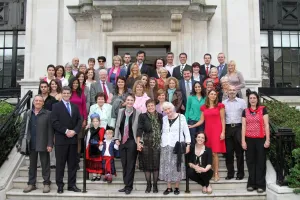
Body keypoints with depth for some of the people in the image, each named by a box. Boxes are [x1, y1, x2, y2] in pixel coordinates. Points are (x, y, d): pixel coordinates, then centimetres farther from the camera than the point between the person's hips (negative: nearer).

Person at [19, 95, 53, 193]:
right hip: (31, 144, 4)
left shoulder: (48, 114, -4)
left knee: (45, 164, 5)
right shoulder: (27, 114, 8)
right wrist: (21, 142, 1)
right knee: (32, 164, 13)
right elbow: (23, 129, 8)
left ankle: (46, 183, 14)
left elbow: (50, 130, -7)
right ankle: (31, 184, 23)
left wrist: (50, 144, -11)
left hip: (43, 144, -4)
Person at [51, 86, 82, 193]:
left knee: (73, 163, 7)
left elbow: (79, 121, 9)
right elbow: (54, 122, -8)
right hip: (61, 139, -4)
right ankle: (60, 185, 9)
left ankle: (72, 185, 14)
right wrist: (66, 131, -15)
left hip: (73, 138, 4)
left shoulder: (75, 107, 16)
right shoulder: (56, 106, 2)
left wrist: (75, 131, -8)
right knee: (60, 163, 1)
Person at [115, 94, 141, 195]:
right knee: (124, 164, 9)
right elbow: (117, 126, 11)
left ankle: (129, 186, 10)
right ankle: (126, 184, 19)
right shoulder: (121, 111, 9)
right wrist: (117, 138, 5)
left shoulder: (137, 113, -5)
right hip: (122, 141, 4)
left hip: (132, 141, -4)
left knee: (130, 164, 1)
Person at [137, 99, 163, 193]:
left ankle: (155, 185, 16)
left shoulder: (160, 116, 7)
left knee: (156, 164, 4)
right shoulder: (143, 116, 0)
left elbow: (163, 129, 11)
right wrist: (138, 143, -13)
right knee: (147, 164, 5)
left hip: (157, 144, 1)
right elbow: (139, 130, -5)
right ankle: (148, 185, 17)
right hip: (146, 143, -1)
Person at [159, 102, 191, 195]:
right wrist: (160, 144, 9)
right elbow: (161, 132, 14)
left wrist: (188, 144, -5)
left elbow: (186, 132, -1)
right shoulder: (164, 119, 9)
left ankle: (177, 187, 15)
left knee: (177, 166, 2)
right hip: (165, 146, 3)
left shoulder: (181, 117, -2)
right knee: (166, 166, 5)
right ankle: (169, 187, 15)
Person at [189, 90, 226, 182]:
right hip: (207, 130, 3)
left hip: (217, 130, -3)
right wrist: (192, 126, 2)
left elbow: (222, 120, 1)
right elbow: (201, 120, 13)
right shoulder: (204, 107, 12)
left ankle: (216, 173, -1)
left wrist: (223, 132, -7)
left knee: (214, 153, -8)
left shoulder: (220, 106, 4)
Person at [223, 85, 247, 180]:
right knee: (228, 152, 5)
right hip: (227, 128, 2)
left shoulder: (242, 102, 5)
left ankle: (240, 173, 12)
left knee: (239, 152, 2)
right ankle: (230, 173, 16)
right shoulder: (224, 103, 11)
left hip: (238, 128, -2)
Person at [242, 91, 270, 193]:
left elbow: (266, 125, -2)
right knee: (250, 161, 7)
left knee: (260, 161, 2)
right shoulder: (245, 111, 7)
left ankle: (260, 184, 9)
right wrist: (243, 141, 0)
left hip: (261, 139, -2)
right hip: (249, 139, 2)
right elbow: (243, 127, 6)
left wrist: (267, 139, -7)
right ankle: (251, 183, 16)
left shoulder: (263, 109, 1)